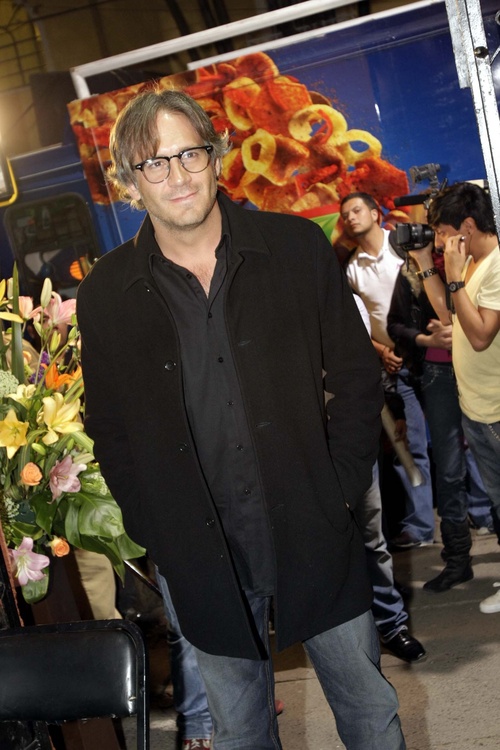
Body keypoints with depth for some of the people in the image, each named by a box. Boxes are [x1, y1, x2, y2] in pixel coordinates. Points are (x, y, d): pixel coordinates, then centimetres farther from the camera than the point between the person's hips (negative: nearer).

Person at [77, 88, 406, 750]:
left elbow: (356, 376, 3)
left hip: (316, 538, 0)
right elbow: (110, 431, 5)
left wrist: (339, 490, -3)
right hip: (203, 560, 1)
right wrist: (162, 537, -1)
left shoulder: (298, 247, -4)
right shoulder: (104, 296, -3)